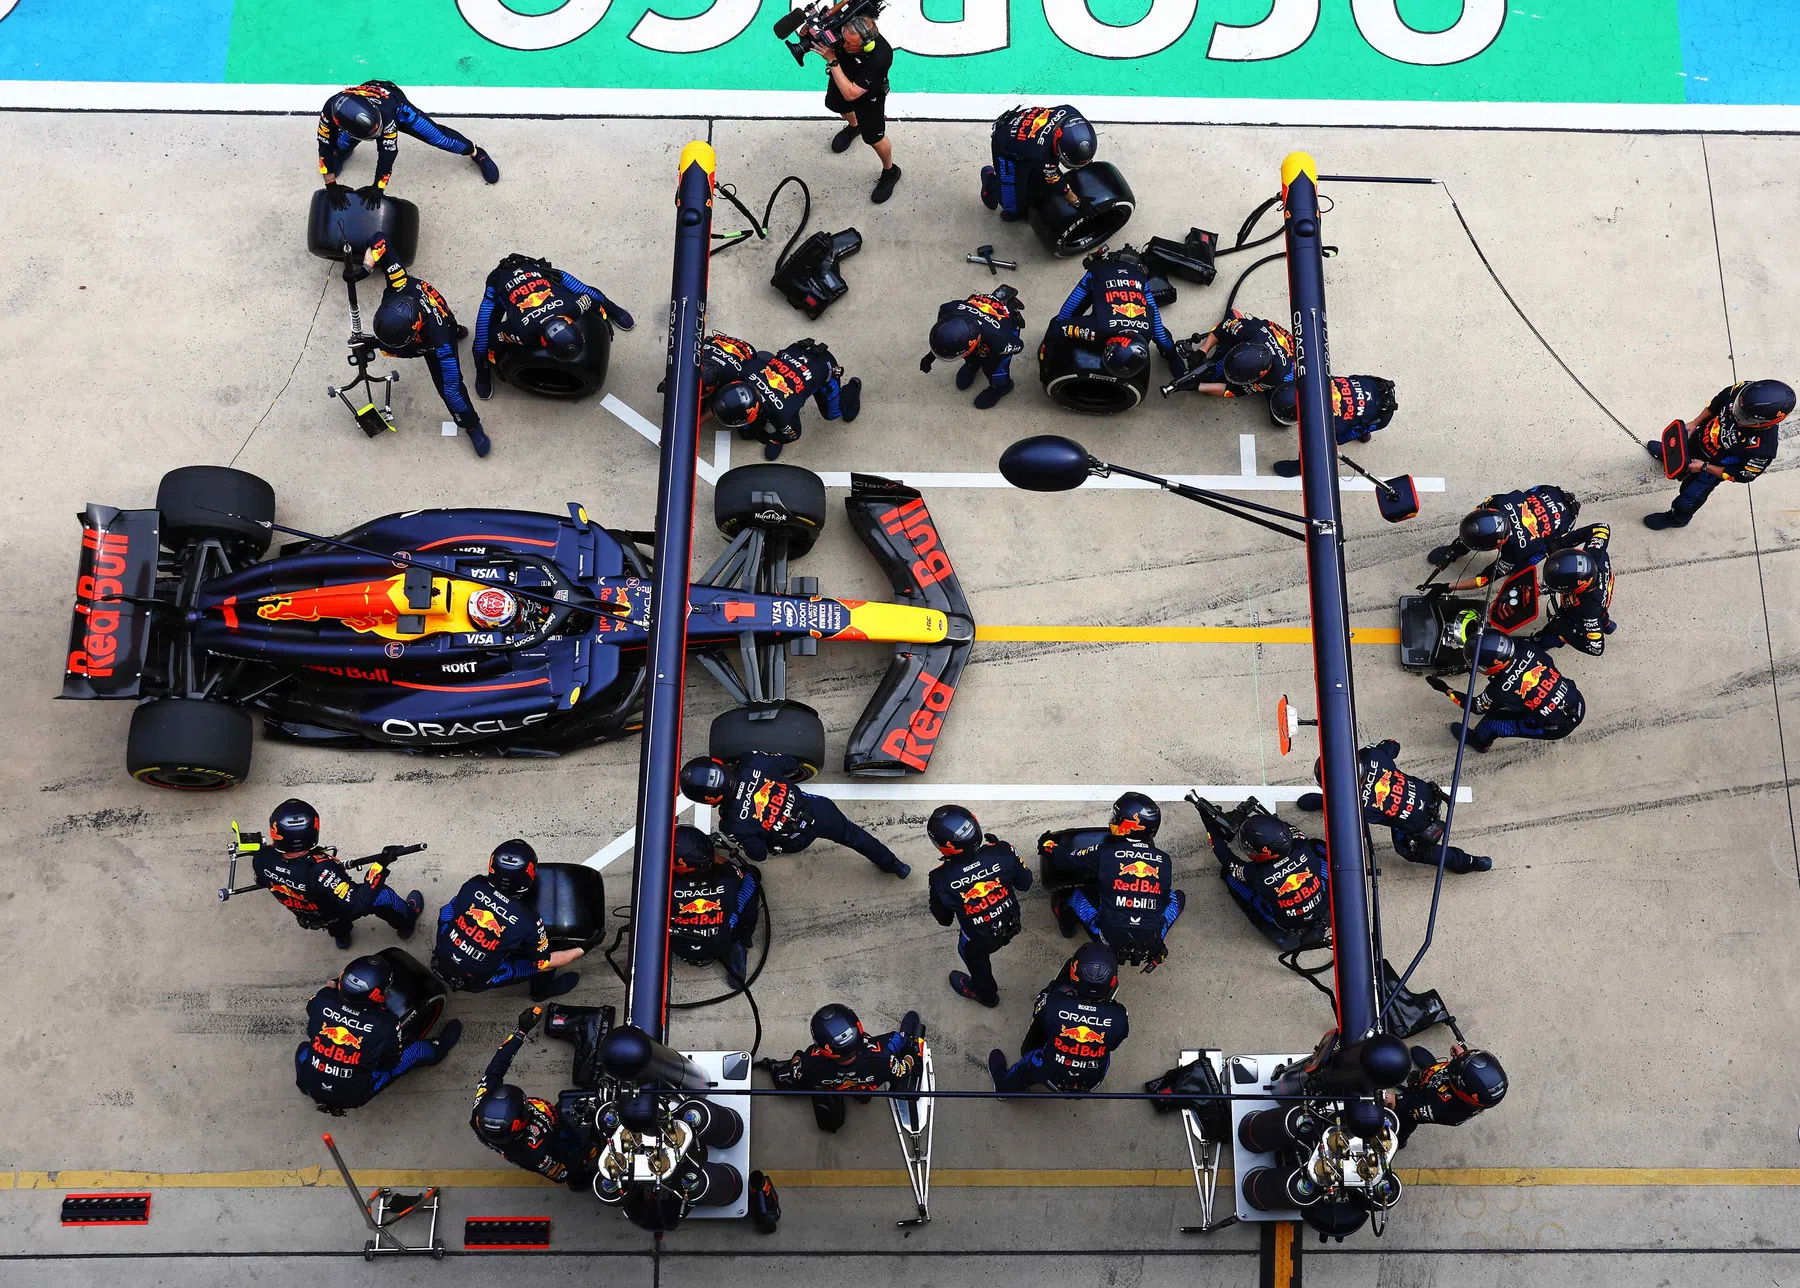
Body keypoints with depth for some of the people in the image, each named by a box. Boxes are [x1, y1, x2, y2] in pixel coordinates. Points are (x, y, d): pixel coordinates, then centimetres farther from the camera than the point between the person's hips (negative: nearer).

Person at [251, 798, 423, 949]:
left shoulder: (262, 859, -30)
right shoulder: (320, 869, -47)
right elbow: (357, 903, -43)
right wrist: (379, 866, -41)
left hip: (306, 918, 5)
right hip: (334, 916, -5)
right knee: (381, 895, 13)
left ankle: (340, 933, 58)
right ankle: (407, 921, 43)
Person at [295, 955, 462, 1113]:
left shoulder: (321, 1001, -20)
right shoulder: (386, 1025, -27)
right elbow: (393, 1061, -8)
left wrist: (330, 989, 21)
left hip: (311, 1086, 3)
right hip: (353, 1096, -3)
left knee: (303, 1047, 35)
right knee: (417, 1049, 12)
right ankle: (437, 1049, 40)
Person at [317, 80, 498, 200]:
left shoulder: (386, 110, -48)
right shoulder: (331, 109, -43)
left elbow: (388, 151, -38)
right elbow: (325, 146, -32)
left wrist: (377, 187, -35)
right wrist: (331, 185, -34)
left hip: (393, 100, -3)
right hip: (362, 97, 3)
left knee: (437, 136, -3)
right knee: (340, 148, 7)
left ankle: (476, 153, 21)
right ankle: (345, 150, 46)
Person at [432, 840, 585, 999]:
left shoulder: (473, 885, -15)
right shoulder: (528, 922, -24)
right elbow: (544, 963, -10)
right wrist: (581, 950, 3)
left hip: (440, 962, 3)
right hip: (473, 982, -3)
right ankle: (543, 989, 40)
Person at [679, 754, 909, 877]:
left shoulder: (732, 823, -28)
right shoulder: (752, 761, -23)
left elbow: (759, 854, -12)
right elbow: (792, 765, -5)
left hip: (796, 841, -2)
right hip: (818, 810, 3)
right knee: (852, 834, 28)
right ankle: (893, 864, 47)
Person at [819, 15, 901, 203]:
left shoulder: (880, 58, -47)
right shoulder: (845, 28, -36)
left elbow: (850, 93, -44)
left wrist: (832, 60, -47)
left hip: (868, 94, -6)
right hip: (842, 77, 6)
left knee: (873, 137, 4)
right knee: (835, 104, 33)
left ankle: (890, 172, 36)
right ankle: (854, 126, 69)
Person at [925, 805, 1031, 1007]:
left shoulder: (941, 878, -33)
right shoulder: (1002, 852, -31)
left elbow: (944, 919, -14)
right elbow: (1025, 883, -10)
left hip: (980, 938, -3)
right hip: (1012, 924, 3)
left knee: (974, 956, 33)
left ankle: (985, 993, 61)